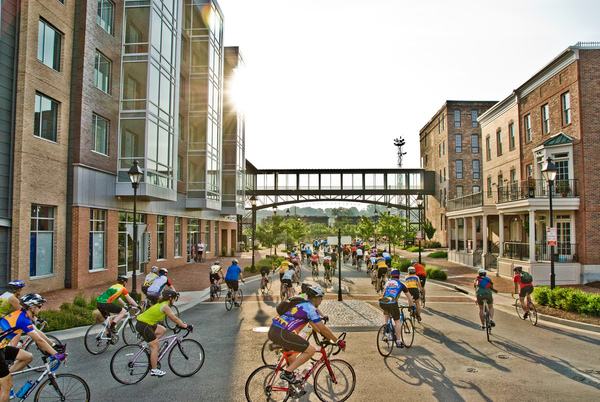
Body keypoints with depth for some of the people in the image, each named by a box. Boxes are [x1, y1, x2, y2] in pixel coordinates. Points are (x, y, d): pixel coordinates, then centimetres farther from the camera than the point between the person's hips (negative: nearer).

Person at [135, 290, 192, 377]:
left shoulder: (162, 304, 13)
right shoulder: (165, 306, -15)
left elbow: (173, 318, 20)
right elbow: (174, 319, -12)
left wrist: (183, 324, 19)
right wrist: (186, 326, -5)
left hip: (144, 323, 10)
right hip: (143, 325, -10)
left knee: (162, 330, 16)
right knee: (155, 345, -3)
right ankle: (154, 370, 4)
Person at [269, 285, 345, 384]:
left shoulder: (302, 303, 22)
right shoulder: (310, 308, -5)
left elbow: (312, 322, 35)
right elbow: (323, 329, -4)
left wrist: (324, 334, 40)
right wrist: (339, 342, 6)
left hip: (272, 331, 10)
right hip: (282, 334, -10)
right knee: (311, 350, -4)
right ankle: (287, 372, -2)